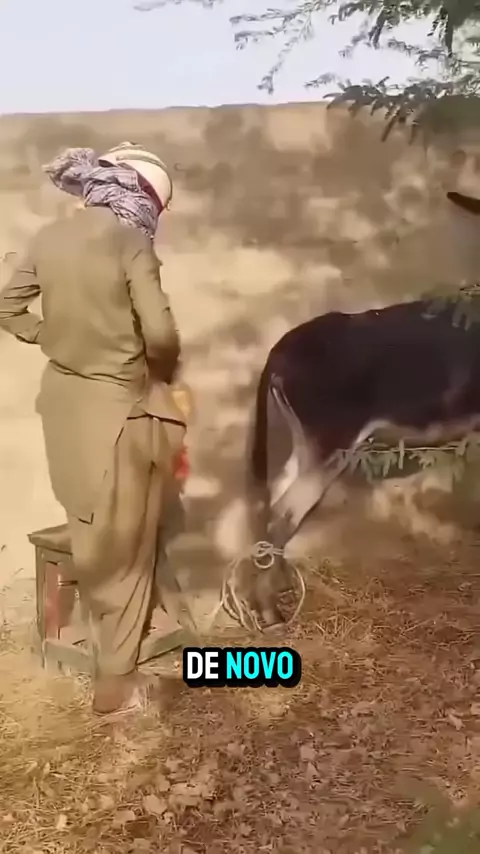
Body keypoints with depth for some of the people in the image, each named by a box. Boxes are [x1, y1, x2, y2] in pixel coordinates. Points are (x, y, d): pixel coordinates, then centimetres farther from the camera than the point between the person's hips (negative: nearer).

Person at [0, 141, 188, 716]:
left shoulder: (49, 237, 3)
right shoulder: (130, 243, -17)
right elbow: (160, 334, -22)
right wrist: (167, 370, -2)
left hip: (62, 398, 7)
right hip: (117, 407, -7)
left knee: (93, 534, 26)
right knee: (122, 547, 7)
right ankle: (114, 683, 19)